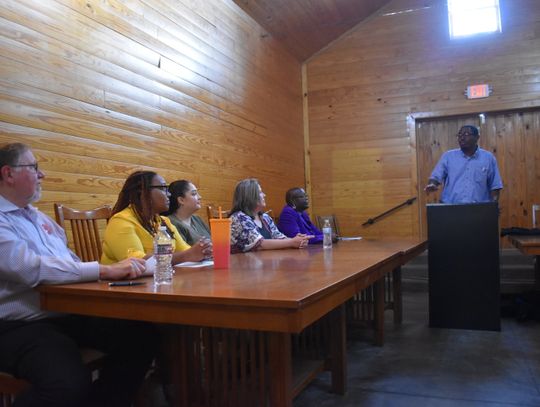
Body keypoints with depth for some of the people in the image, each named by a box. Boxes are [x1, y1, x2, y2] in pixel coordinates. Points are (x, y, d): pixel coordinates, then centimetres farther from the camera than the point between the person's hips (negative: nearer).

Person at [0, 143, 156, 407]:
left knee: (141, 335, -12)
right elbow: (32, 269, -26)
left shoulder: (38, 216, 18)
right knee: (70, 384, -34)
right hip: (22, 326, -8)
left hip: (71, 313, 8)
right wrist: (106, 270, -25)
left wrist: (120, 269, 4)